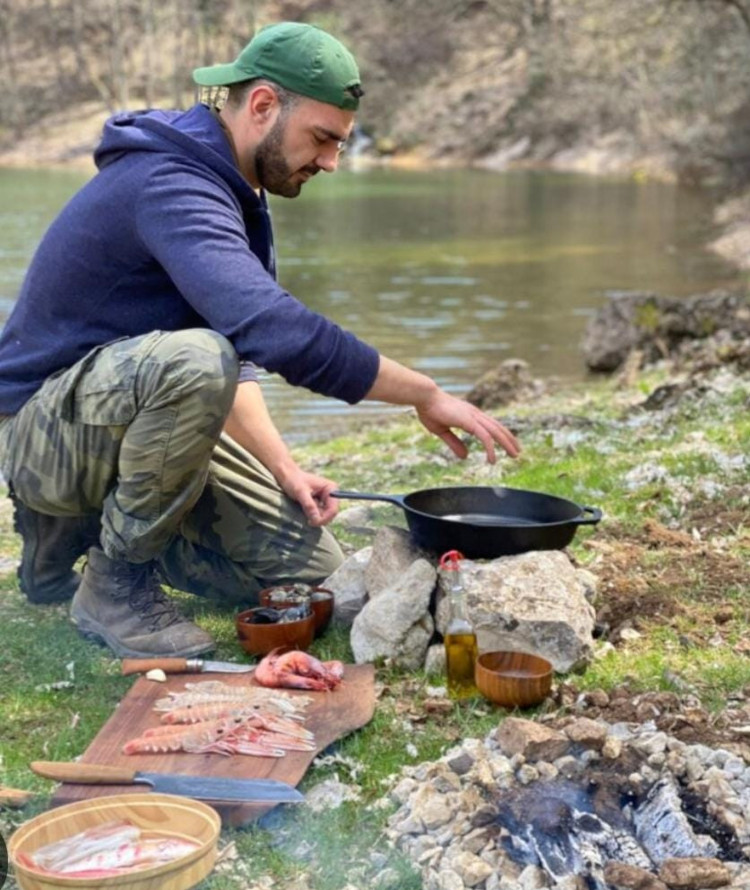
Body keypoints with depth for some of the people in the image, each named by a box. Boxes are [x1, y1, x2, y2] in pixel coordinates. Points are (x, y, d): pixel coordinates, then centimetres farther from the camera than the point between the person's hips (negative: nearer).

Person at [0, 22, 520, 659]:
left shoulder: (231, 193, 7)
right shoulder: (169, 183, -25)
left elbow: (238, 348, 10)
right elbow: (274, 328, -39)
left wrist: (284, 469, -4)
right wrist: (426, 394, -32)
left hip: (138, 411, 9)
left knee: (314, 569, 4)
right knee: (193, 359, -40)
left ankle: (87, 525, 15)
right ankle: (115, 583, -17)